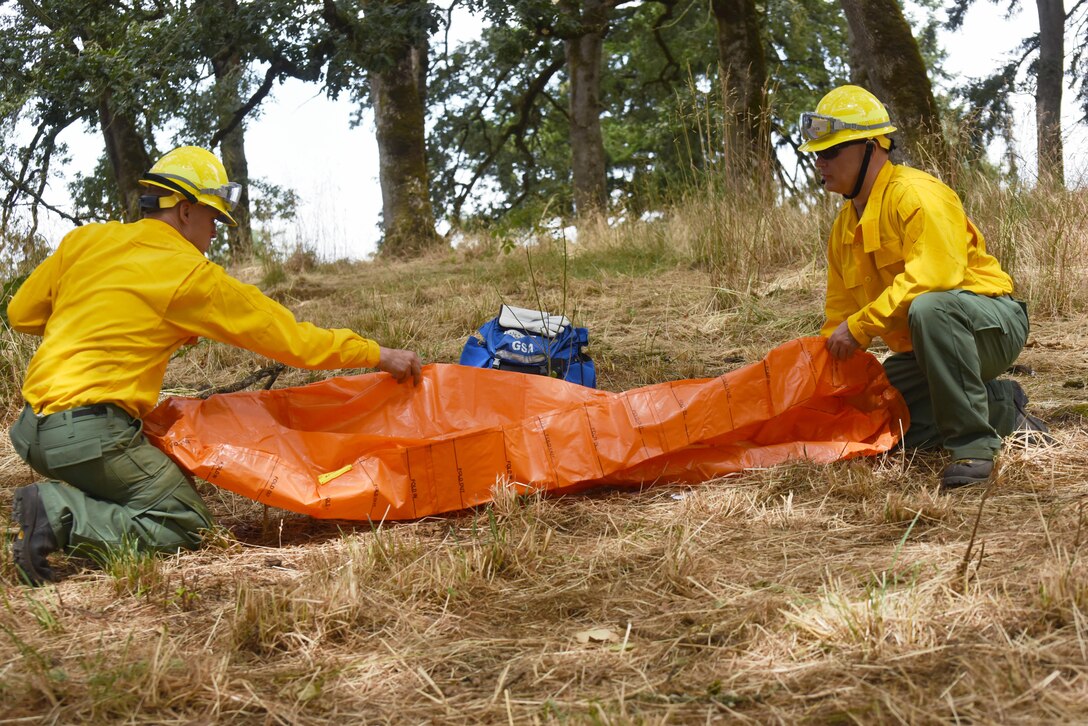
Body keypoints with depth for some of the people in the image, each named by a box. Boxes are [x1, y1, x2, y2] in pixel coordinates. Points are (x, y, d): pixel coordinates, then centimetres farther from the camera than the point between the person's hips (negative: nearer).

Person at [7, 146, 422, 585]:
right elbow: (289, 338, -3)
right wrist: (378, 354, 5)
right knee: (185, 525, -2)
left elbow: (21, 314, 18)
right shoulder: (189, 274, -7)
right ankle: (61, 516, -17)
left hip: (33, 425, 8)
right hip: (89, 430, -8)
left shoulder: (83, 240, 11)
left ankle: (56, 502, 3)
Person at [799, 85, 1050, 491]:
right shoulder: (845, 227, 9)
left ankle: (973, 444, -30)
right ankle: (1002, 409, 11)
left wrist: (860, 326, -30)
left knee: (929, 308, -40)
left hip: (993, 325, -9)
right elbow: (840, 312, 13)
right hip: (922, 350, 9)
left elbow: (933, 277, -33)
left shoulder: (917, 195, -18)